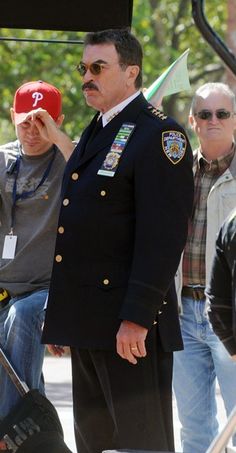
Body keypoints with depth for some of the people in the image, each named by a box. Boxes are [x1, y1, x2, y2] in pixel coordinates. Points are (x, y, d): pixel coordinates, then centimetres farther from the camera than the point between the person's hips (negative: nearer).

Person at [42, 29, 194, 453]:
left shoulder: (159, 135, -11)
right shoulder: (95, 134, 19)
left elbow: (162, 237, -18)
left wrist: (137, 318, -23)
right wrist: (58, 313, 18)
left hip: (130, 325, -9)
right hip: (88, 322, 9)